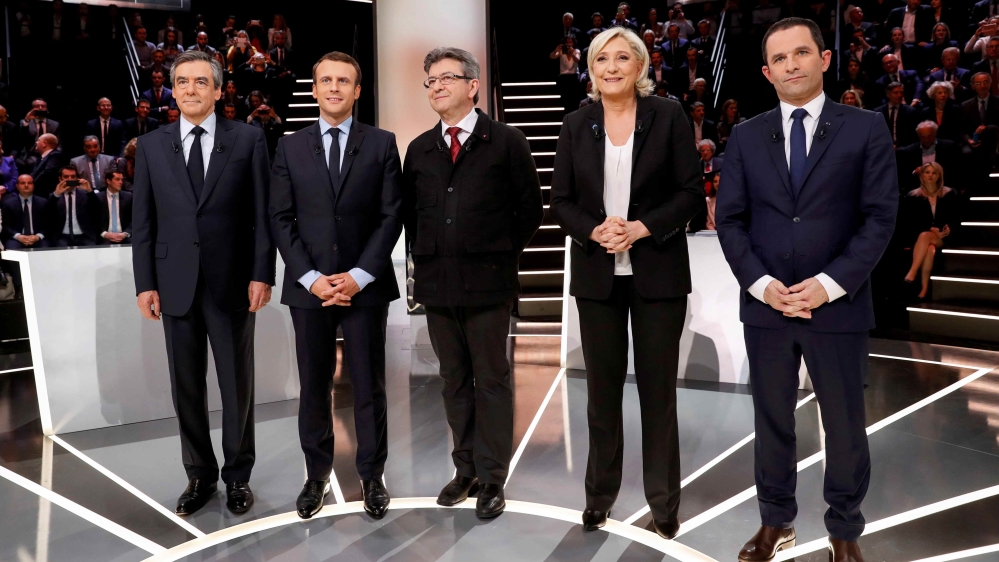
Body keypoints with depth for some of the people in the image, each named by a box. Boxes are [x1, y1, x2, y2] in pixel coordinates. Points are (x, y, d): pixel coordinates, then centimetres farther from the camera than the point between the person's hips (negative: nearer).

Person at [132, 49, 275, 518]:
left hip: (231, 282, -2)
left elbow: (262, 213, -2)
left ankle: (237, 476, 23)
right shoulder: (150, 146, 8)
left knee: (237, 385, 7)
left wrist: (261, 274, -8)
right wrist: (145, 283, 0)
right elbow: (143, 222, 6)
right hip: (175, 283, 3)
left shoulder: (248, 139, 1)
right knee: (186, 387, 10)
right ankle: (200, 475, 26)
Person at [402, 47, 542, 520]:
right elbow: (408, 211, 19)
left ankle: (492, 479, 13)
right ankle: (466, 469, 24)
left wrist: (501, 254, 0)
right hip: (436, 284, 4)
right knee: (454, 382, 12)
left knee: (491, 382, 3)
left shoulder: (506, 142, 0)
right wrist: (424, 258, 9)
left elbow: (530, 209, 2)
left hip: (487, 283, -4)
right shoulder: (419, 149, 13)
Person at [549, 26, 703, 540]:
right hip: (597, 273, 2)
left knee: (658, 387, 6)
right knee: (602, 387, 10)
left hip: (657, 271, -2)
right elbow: (560, 201, 4)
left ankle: (664, 500, 20)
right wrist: (594, 230, -15)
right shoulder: (576, 125, 5)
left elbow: (692, 193, -4)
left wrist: (642, 228, -17)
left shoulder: (668, 116, -1)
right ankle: (600, 493, 25)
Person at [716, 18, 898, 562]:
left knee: (844, 425, 9)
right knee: (771, 420, 13)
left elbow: (880, 217, -5)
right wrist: (760, 284, -10)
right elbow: (730, 219, 3)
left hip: (839, 306, -2)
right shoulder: (746, 136, 7)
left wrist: (830, 284, -15)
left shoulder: (866, 128, 0)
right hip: (764, 305, 2)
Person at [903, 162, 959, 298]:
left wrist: (949, 229, -14)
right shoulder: (912, 197, 7)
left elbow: (956, 219, 9)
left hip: (943, 238, 0)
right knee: (930, 249, -37)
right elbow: (909, 222, 0)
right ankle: (924, 288, -43)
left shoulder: (950, 194, 11)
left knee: (925, 236, -37)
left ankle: (912, 272, -44)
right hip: (918, 238, 1)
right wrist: (930, 229, -14)